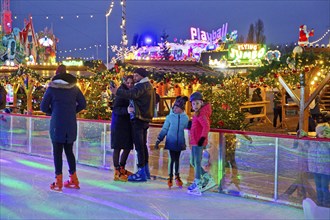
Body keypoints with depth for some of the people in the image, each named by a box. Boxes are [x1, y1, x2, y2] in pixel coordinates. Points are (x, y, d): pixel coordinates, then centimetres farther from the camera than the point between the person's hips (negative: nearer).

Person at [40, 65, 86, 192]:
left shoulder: (52, 88, -6)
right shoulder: (74, 87, 3)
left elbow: (43, 107, -3)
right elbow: (82, 104, 5)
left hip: (57, 124, -4)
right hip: (71, 124, 4)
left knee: (57, 152, 3)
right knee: (69, 151, 14)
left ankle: (58, 182, 3)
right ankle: (74, 180, 19)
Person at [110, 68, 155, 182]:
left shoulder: (142, 86, -11)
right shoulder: (148, 86, 21)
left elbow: (132, 94, -30)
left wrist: (117, 91, -43)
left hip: (138, 118, -10)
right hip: (145, 118, 11)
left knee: (139, 145, -10)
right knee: (143, 145, 17)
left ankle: (141, 172, -10)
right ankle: (146, 170, 24)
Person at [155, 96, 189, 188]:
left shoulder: (185, 118, 0)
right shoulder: (170, 117, -4)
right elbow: (164, 129, 1)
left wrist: (186, 143, 9)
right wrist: (158, 140, -2)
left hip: (180, 142, 2)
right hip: (171, 142, -1)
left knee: (177, 160, 12)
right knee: (172, 159, 0)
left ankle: (177, 176, 26)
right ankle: (170, 177, 13)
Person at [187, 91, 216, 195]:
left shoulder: (201, 114, -13)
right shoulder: (197, 114, 17)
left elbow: (206, 126, -26)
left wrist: (202, 138, -31)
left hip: (198, 142, -10)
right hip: (194, 142, 10)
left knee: (197, 163, -5)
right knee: (193, 162, 16)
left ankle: (198, 186, 0)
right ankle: (209, 180, 21)